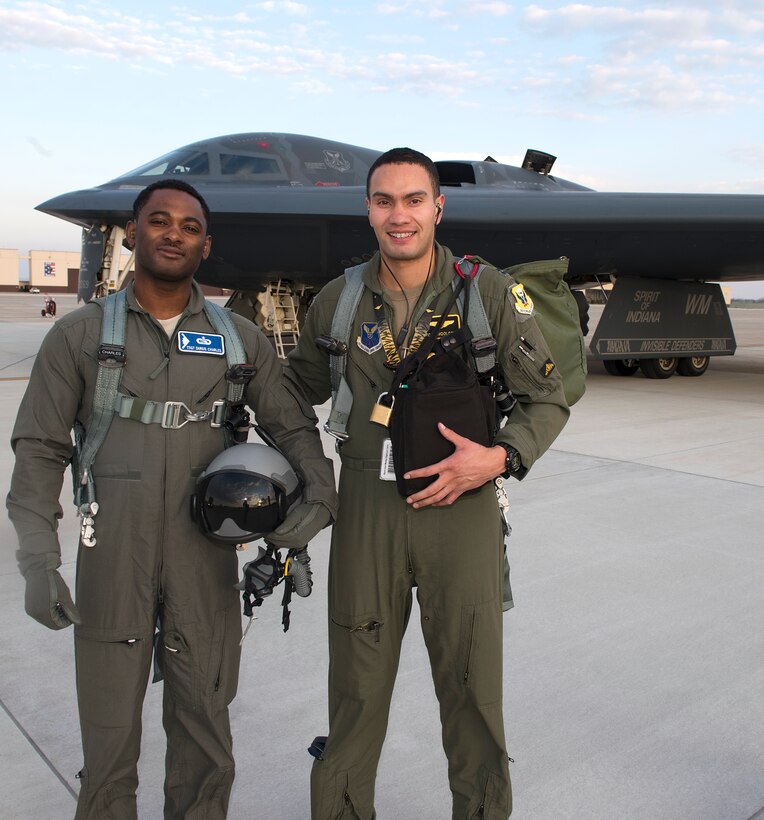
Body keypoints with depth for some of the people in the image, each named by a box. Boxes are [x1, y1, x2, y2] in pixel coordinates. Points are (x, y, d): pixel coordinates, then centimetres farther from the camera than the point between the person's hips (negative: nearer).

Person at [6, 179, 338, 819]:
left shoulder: (240, 340, 8)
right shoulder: (78, 335, 5)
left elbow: (293, 425, 11)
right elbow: (39, 450, 3)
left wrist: (320, 492, -8)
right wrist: (39, 560, -6)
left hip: (206, 569, 1)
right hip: (110, 569, -1)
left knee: (205, 748, 12)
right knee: (109, 747, 10)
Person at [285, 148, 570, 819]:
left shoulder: (489, 292, -1)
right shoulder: (339, 300, 5)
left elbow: (548, 398, 2)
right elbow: (298, 387, 20)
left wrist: (501, 457, -13)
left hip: (461, 506, -1)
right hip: (366, 508, 2)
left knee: (471, 684, 9)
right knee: (357, 685, 11)